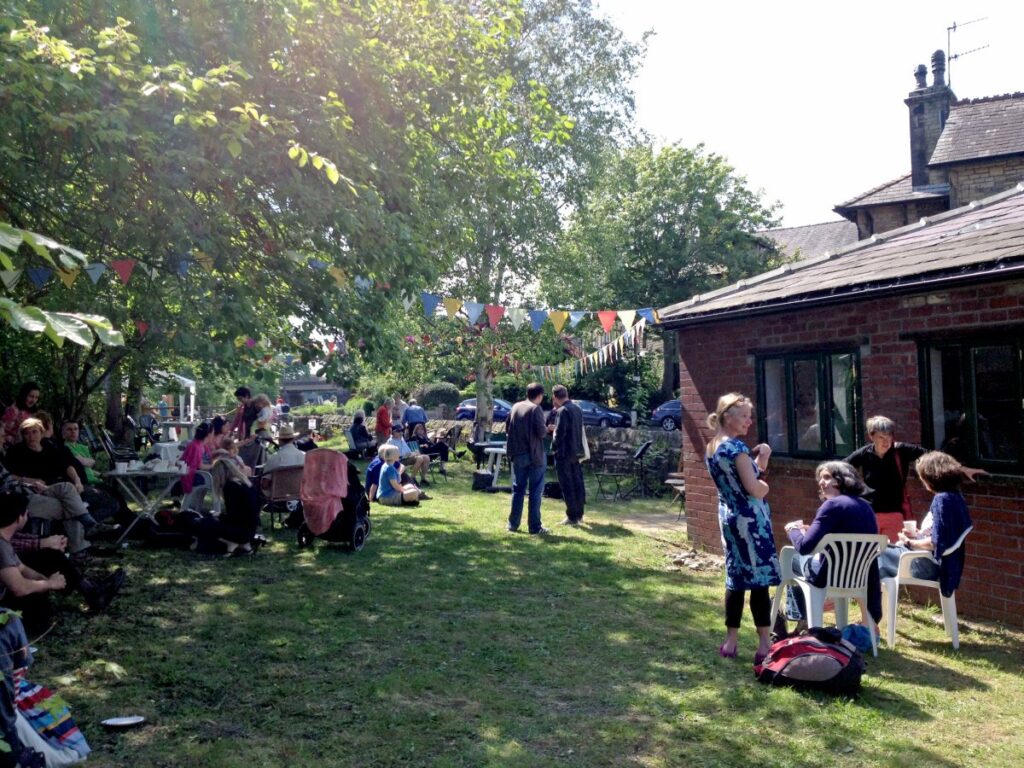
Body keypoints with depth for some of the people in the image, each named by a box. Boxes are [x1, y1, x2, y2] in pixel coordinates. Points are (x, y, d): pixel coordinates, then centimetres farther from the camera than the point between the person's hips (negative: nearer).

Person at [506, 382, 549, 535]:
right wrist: (547, 429, 3)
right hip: (534, 455, -6)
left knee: (518, 489, 13)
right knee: (535, 491, 1)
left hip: (517, 454, 6)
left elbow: (507, 428, 13)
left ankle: (513, 524, 15)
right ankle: (534, 526, 3)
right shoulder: (536, 409, -12)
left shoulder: (515, 407, 7)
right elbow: (541, 432, -17)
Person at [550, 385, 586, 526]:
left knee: (567, 485, -3)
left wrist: (554, 447, -3)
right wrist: (555, 428, 21)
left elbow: (560, 433, -20)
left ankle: (572, 517, -1)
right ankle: (579, 514, 22)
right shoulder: (577, 408, 10)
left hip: (564, 453, -9)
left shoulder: (562, 411, -17)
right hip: (576, 451, 9)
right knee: (577, 483, 13)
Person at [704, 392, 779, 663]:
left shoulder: (711, 448, 11)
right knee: (759, 581, -3)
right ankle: (764, 646, 1)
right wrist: (765, 485, 2)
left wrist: (759, 461, 2)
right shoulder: (737, 447, -16)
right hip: (749, 520, -9)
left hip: (728, 517, 9)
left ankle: (730, 642, 17)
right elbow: (754, 489, -19)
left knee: (736, 580, 14)